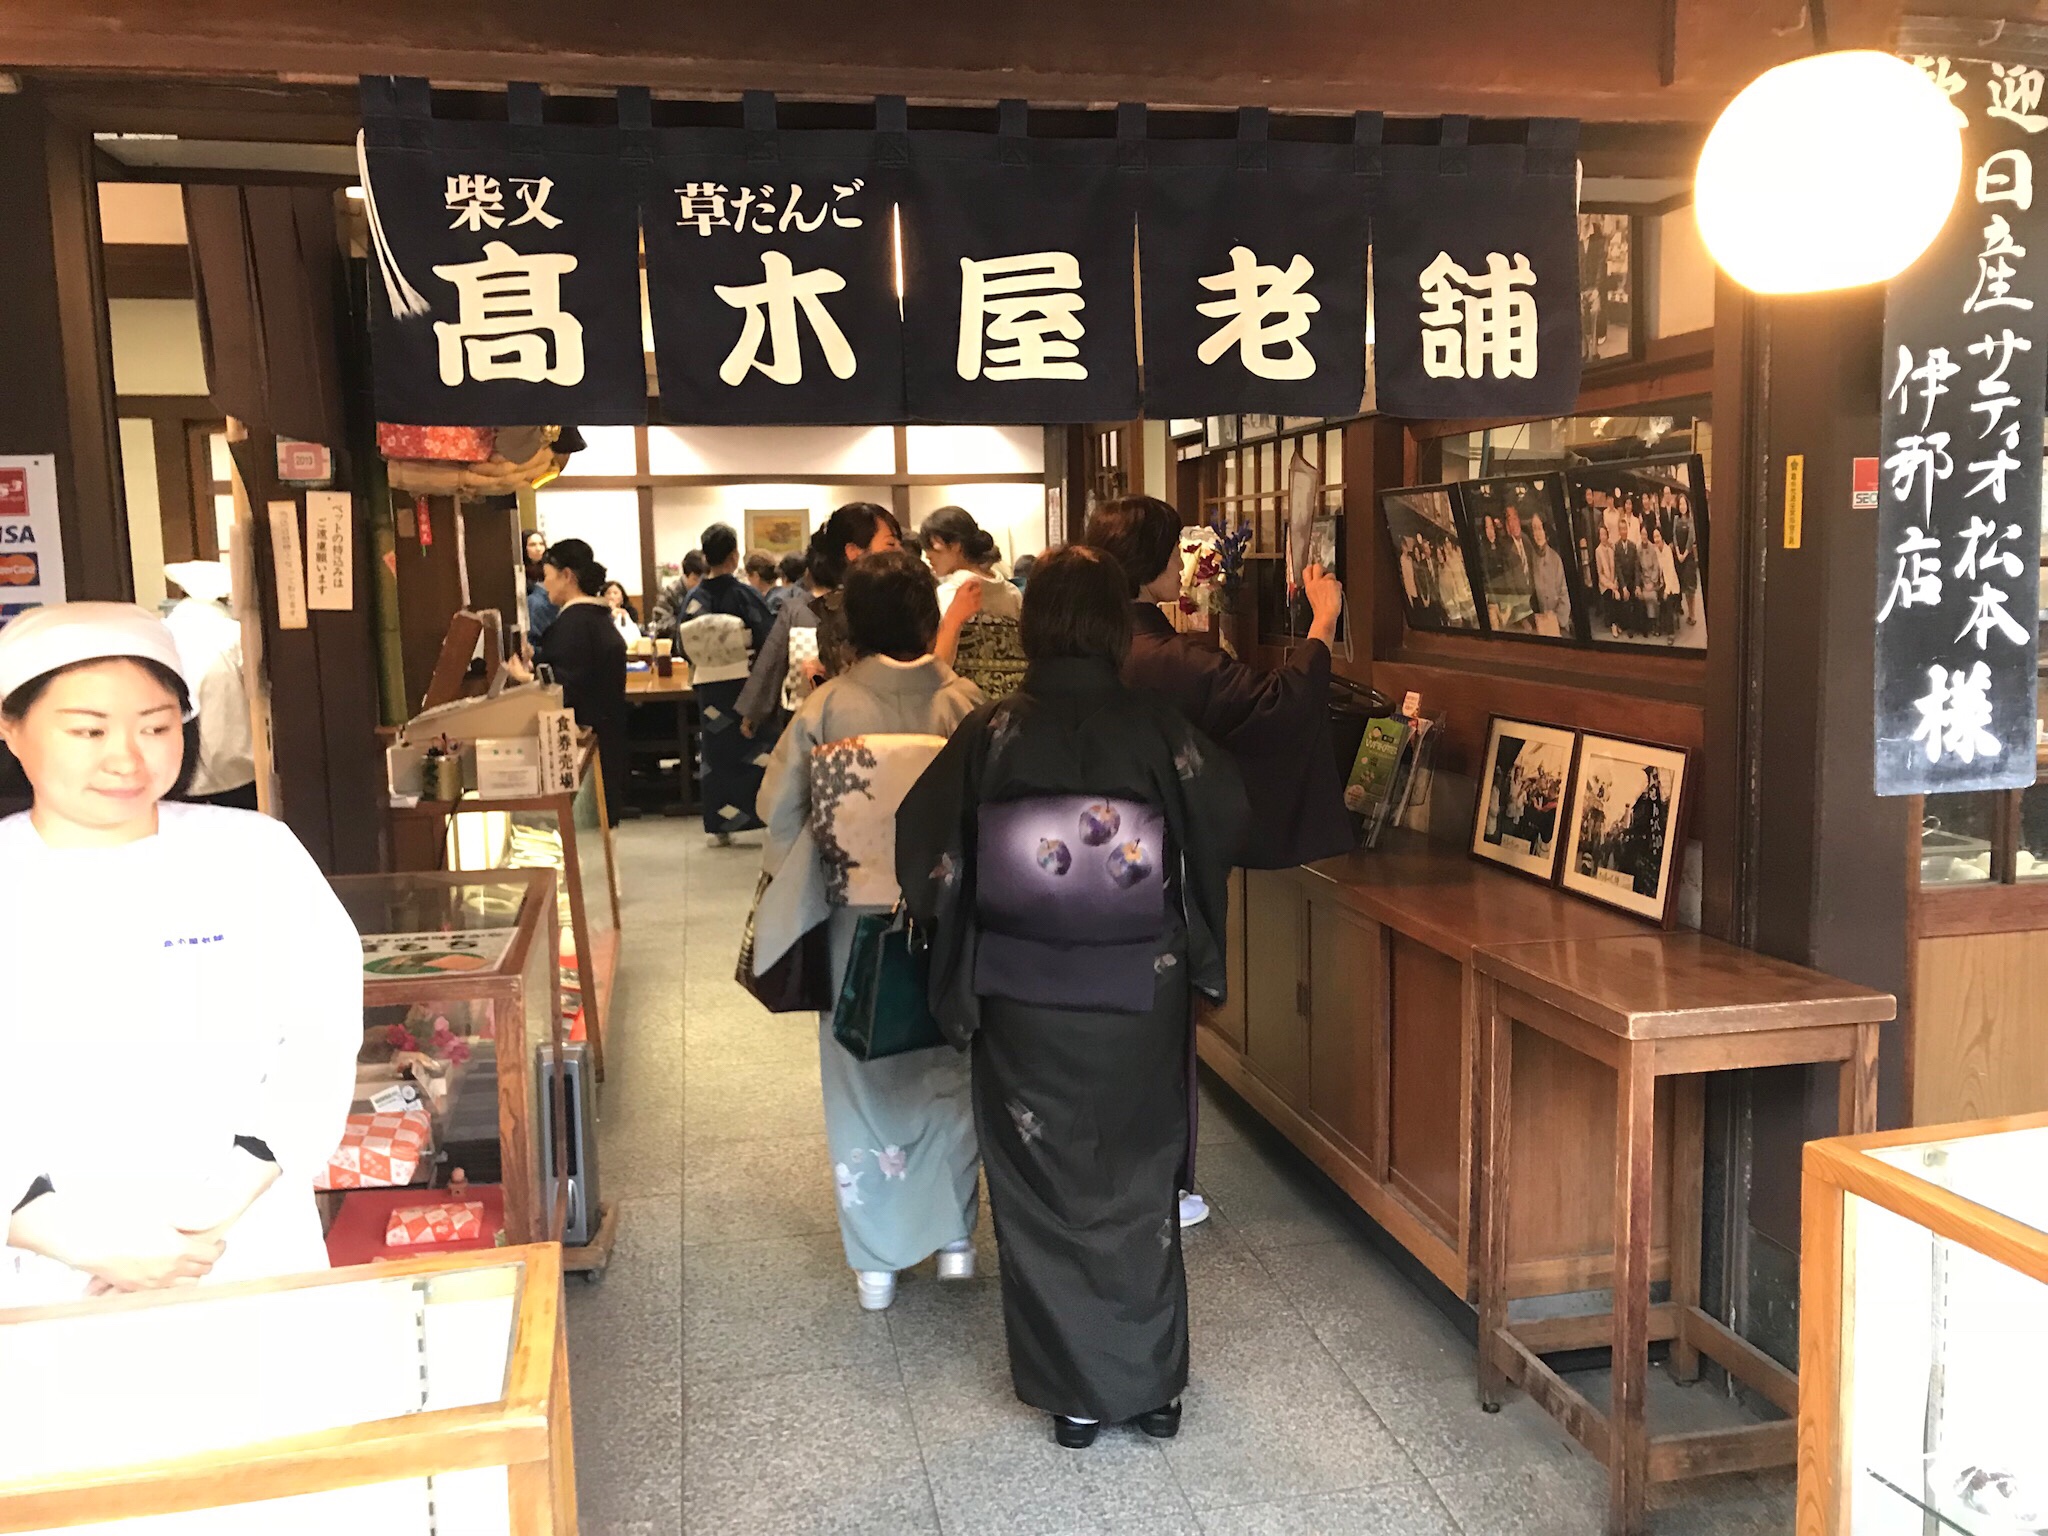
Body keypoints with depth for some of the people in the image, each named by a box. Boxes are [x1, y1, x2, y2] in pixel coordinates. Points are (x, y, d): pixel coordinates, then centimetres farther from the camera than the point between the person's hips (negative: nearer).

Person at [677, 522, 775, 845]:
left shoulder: (694, 598, -2)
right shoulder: (744, 593, -12)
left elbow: (683, 643, 2)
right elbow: (768, 638, -11)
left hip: (709, 687, 3)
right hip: (745, 683, -3)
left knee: (714, 754, 10)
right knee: (756, 754, 5)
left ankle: (717, 826, 13)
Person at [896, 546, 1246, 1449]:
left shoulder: (992, 732, -11)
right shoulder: (1159, 729, -10)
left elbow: (921, 848, -8)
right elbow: (1227, 818, -5)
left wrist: (947, 923, 11)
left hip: (1023, 1006, 0)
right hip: (1141, 1002, 1)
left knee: (1043, 1189, 15)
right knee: (1139, 1184, 17)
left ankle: (1074, 1392, 25)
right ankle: (1153, 1384, 28)